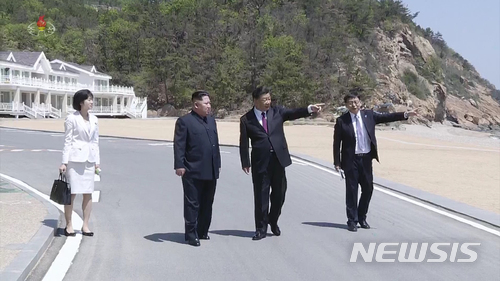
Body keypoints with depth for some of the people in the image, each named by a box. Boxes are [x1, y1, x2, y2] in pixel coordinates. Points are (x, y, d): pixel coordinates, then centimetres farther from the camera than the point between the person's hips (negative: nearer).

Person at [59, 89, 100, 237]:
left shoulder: (94, 119, 10)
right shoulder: (72, 118, -5)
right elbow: (67, 141, -5)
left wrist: (97, 161, 11)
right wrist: (64, 162, -8)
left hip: (89, 159, 5)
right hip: (75, 158, -5)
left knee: (88, 194, 5)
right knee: (71, 193, -1)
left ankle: (85, 226, 14)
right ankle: (69, 226, 9)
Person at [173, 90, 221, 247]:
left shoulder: (211, 121, 16)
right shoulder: (184, 121, -6)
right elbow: (179, 145, -10)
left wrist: (217, 164, 16)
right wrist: (179, 165, -16)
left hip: (211, 171, 7)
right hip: (193, 172, -7)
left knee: (207, 204, 12)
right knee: (192, 204, 0)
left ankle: (202, 231, 24)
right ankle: (191, 235, 7)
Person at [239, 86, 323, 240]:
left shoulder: (277, 112, 6)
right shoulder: (246, 119, 0)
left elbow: (293, 113, -7)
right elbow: (244, 143, 1)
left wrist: (310, 109, -24)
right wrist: (245, 163, -4)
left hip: (278, 159, 3)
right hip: (260, 162, -2)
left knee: (279, 193, 9)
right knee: (261, 196, 3)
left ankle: (273, 221, 32)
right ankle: (261, 228, 14)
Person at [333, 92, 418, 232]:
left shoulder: (369, 115, 5)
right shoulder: (342, 121, -5)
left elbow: (387, 117, 3)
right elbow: (337, 143, -3)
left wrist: (406, 114, -7)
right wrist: (337, 162, -6)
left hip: (366, 159, 4)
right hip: (351, 160, -4)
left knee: (368, 189, 9)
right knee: (351, 190, 1)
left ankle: (362, 217, 26)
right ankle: (352, 220, 11)